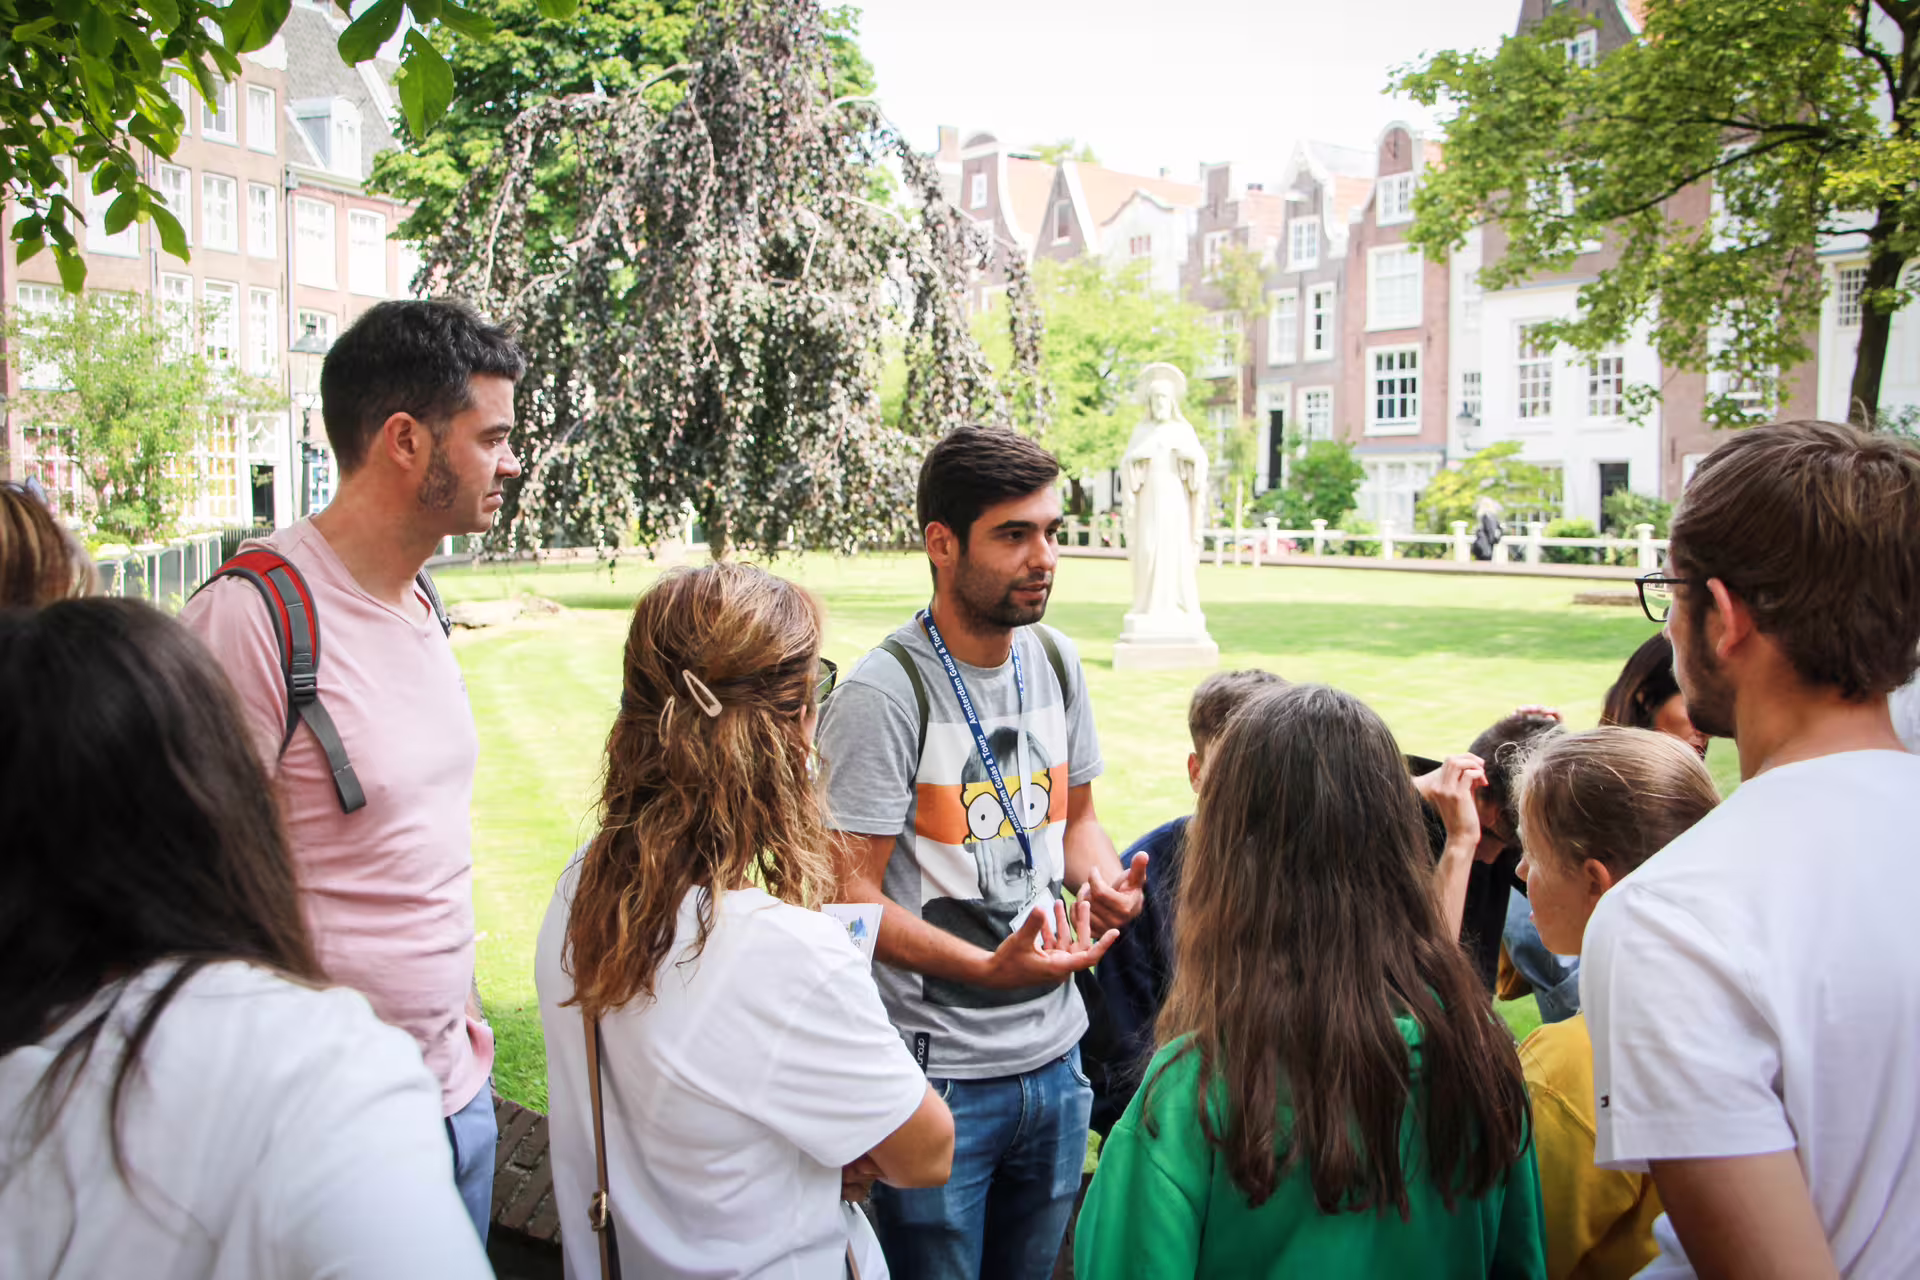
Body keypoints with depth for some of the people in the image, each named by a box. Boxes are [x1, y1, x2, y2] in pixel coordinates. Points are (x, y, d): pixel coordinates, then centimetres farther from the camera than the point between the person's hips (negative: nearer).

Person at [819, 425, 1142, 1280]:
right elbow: (849, 894, -18)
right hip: (939, 1076, -6)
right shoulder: (883, 694, -18)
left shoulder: (1053, 660, 4)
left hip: (1055, 1057, 7)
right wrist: (988, 968, -29)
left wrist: (1101, 877, -6)